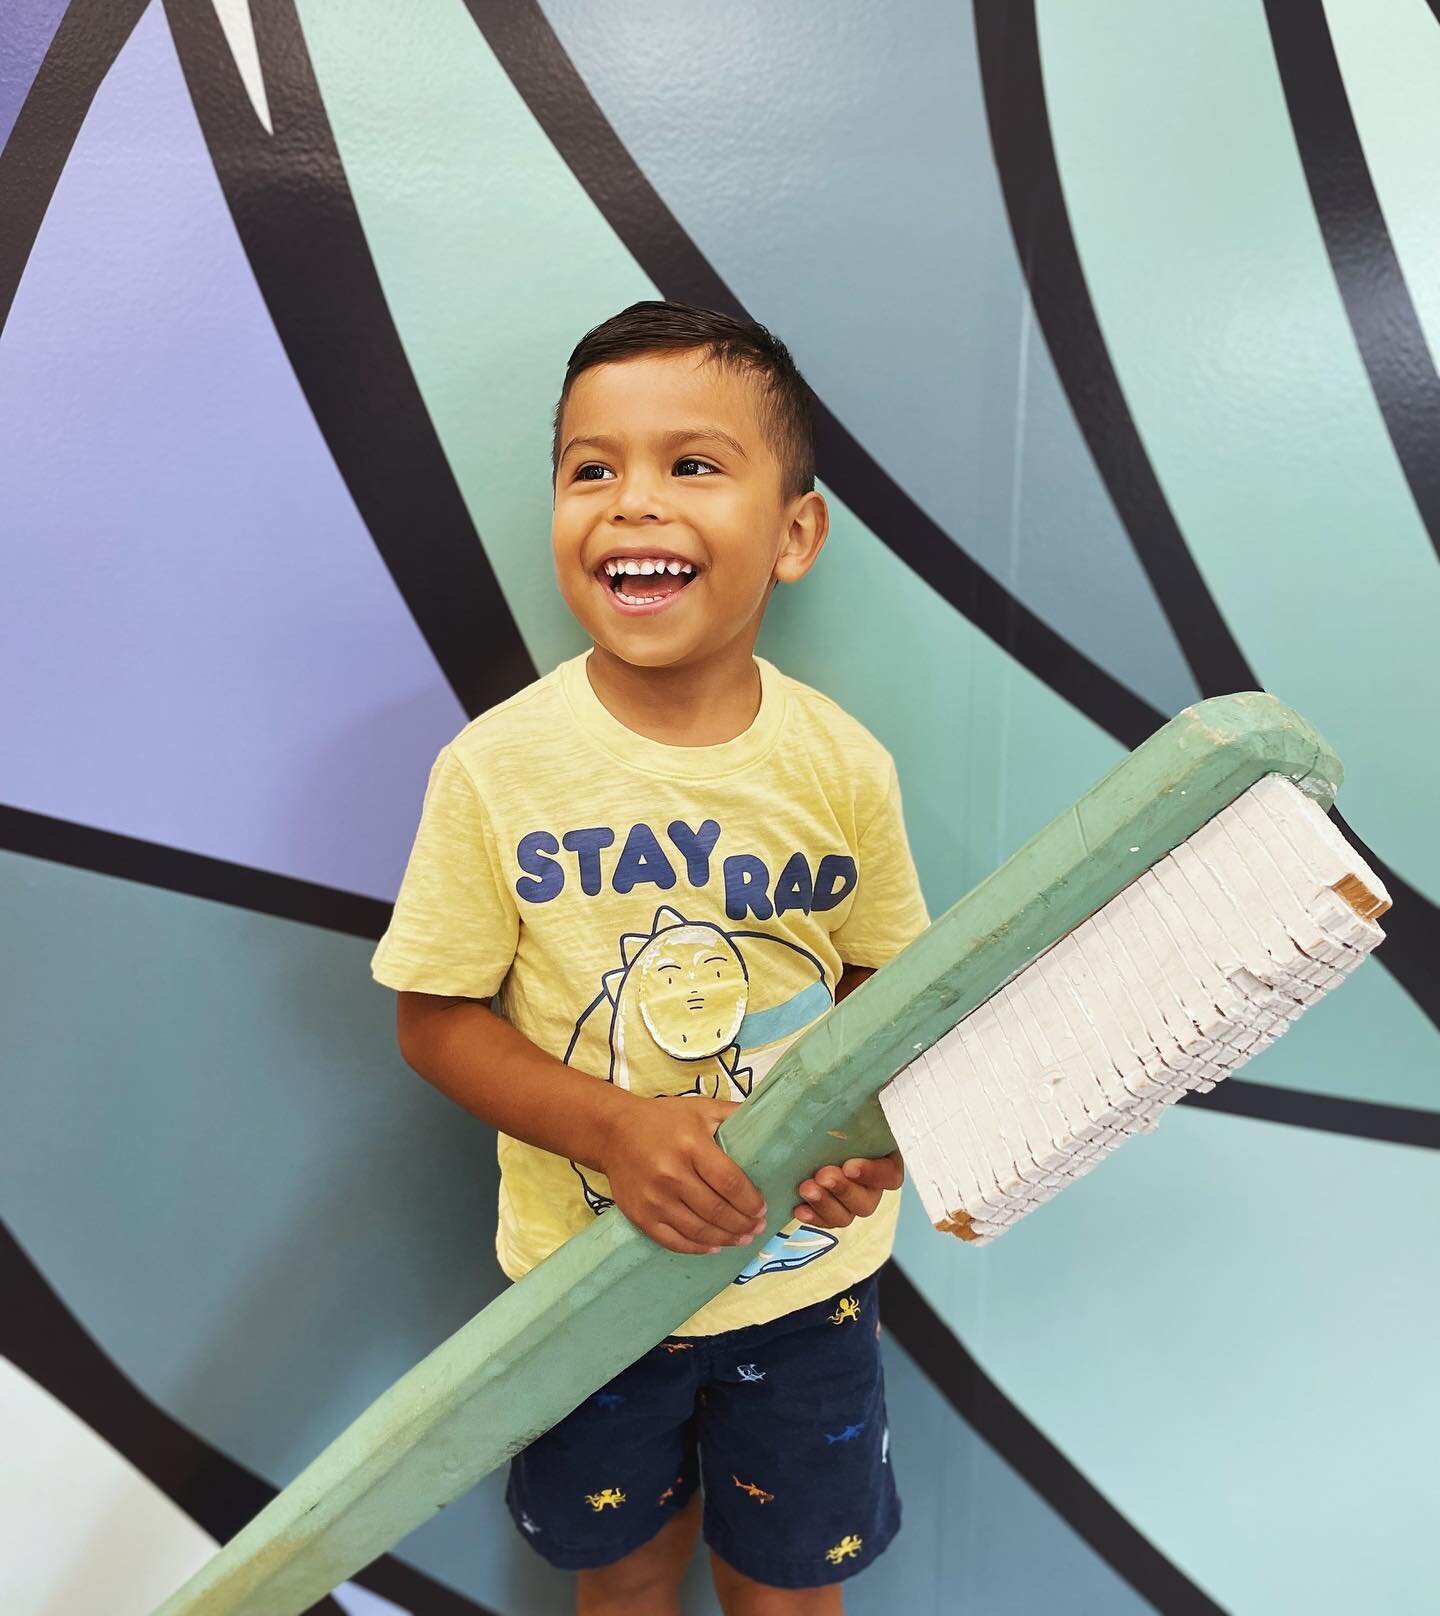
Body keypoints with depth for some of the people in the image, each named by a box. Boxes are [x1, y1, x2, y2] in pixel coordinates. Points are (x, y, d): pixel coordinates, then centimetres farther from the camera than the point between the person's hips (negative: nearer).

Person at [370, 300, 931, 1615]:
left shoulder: (843, 766, -14)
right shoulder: (497, 768, -19)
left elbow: (884, 973, 0)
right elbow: (435, 1017, -11)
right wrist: (612, 1126, -24)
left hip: (807, 1270, 1)